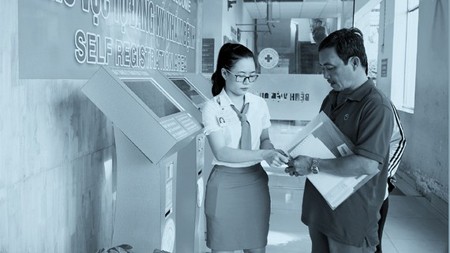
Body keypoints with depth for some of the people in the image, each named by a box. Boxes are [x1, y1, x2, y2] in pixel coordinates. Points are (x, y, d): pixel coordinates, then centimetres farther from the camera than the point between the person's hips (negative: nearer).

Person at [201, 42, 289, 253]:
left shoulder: (259, 104, 2)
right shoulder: (212, 108, -11)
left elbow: (264, 139, 10)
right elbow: (222, 152, -19)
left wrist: (272, 152, -13)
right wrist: (264, 155, -27)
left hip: (256, 181, 4)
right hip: (225, 183, -3)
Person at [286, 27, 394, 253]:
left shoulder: (376, 106, -17)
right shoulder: (332, 98, 10)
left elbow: (368, 165, -27)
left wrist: (313, 165, -22)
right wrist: (300, 161, -2)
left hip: (351, 220, -7)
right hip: (319, 210, 7)